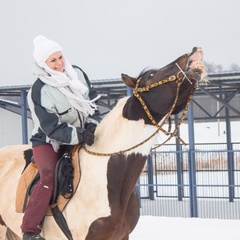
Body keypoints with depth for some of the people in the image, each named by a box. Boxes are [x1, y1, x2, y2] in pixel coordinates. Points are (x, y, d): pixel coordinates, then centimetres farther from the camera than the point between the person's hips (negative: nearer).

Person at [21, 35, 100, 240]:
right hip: (48, 141, -7)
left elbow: (91, 105, 10)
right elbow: (52, 128, -23)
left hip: (80, 135, 7)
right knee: (50, 175, -30)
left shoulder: (76, 76, -2)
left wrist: (92, 125, -8)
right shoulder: (40, 91, -21)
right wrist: (80, 135, -31)